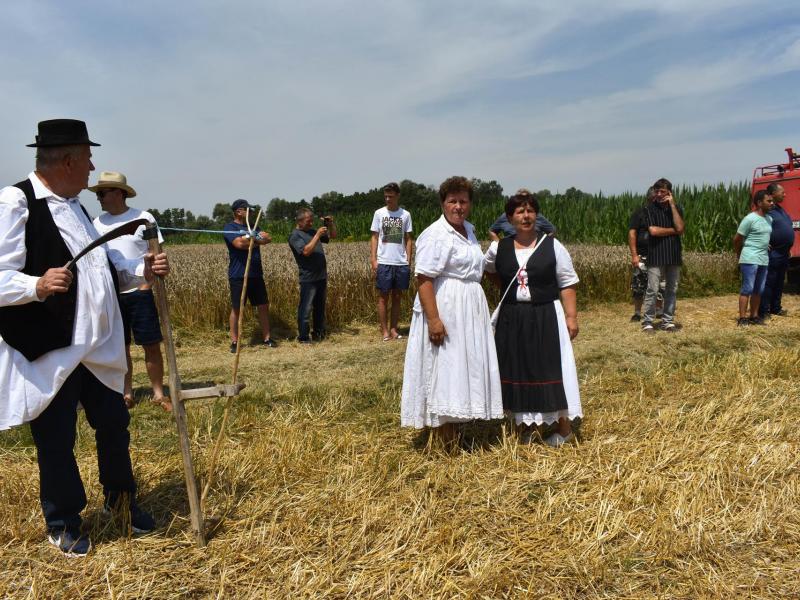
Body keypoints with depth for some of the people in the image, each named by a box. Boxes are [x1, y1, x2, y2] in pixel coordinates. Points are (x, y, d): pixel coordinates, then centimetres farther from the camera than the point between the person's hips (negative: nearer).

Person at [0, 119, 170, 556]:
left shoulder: (74, 206, 13)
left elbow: (105, 263, 18)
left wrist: (143, 270, 2)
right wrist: (38, 286, -38)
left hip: (98, 347, 8)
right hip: (50, 353, -8)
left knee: (113, 423, 17)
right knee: (56, 441, 8)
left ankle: (120, 497, 40)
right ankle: (63, 523, 29)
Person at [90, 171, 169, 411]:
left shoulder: (143, 218, -3)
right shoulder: (98, 223, 7)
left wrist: (146, 285, -12)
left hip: (140, 292, -3)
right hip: (110, 295, 3)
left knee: (151, 345, 0)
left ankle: (158, 393, 10)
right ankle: (126, 393, 18)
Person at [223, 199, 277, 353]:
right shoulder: (230, 227, -5)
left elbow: (268, 238, 3)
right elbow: (239, 243, -21)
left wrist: (251, 238, -14)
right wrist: (257, 239, -7)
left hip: (256, 275, 6)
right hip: (238, 276, -6)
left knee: (263, 306, 8)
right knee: (236, 309, 1)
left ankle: (266, 338, 17)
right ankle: (234, 342, 8)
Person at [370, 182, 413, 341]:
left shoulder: (405, 214, 5)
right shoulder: (379, 213, 3)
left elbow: (408, 239, 7)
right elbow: (374, 237, 4)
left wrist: (408, 261, 0)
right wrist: (373, 260, -5)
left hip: (401, 263, 1)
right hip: (384, 262, -1)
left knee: (397, 297, 8)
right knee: (383, 297, 2)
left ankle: (393, 329, 16)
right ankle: (385, 330, 8)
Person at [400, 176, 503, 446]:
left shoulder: (468, 229, 13)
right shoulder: (435, 235, -15)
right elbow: (423, 279, -22)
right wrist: (433, 319, -29)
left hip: (470, 310, 9)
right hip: (445, 310, -9)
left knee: (463, 368, 15)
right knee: (443, 369, -5)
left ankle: (454, 422, 28)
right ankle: (444, 439, 3)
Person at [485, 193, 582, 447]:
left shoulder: (552, 245, -4)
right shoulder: (498, 248, 2)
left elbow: (567, 284, -4)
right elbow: (485, 270, 21)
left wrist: (571, 317, -9)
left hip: (546, 317, -3)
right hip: (512, 320, 3)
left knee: (551, 369, 1)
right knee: (516, 370, 8)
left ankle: (565, 429, 16)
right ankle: (524, 424, 25)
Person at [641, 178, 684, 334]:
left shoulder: (676, 208, 9)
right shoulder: (650, 208, 0)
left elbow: (680, 229, -8)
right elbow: (653, 230, -13)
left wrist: (672, 205, -8)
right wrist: (673, 230, -4)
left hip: (674, 255, 4)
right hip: (656, 255, -3)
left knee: (672, 290, 7)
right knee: (652, 290, -5)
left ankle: (668, 321, 15)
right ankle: (647, 322, 1)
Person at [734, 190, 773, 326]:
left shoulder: (769, 219, 12)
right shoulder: (750, 219, -11)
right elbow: (737, 239, -6)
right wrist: (740, 255, 5)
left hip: (764, 260, 8)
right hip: (750, 260, -8)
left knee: (758, 290, 10)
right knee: (747, 289, -7)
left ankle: (754, 316, 17)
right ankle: (742, 318, -4)